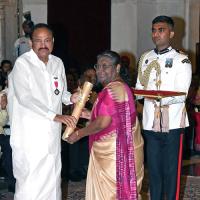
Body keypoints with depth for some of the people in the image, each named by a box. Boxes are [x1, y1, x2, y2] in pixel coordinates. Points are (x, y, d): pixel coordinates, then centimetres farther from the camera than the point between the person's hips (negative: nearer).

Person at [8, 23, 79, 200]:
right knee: (30, 180, -8)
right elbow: (25, 97, -21)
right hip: (30, 134, -6)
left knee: (52, 178, 10)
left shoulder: (58, 63, 10)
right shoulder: (23, 63, -11)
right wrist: (55, 116, -25)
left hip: (52, 132, 6)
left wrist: (71, 98, -2)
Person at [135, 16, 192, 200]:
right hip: (151, 122, 5)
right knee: (153, 167, 10)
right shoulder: (145, 58, 13)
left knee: (171, 169, -1)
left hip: (172, 123, -5)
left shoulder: (181, 60, -4)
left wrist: (160, 98, -30)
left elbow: (182, 94, -14)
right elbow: (139, 88, 18)